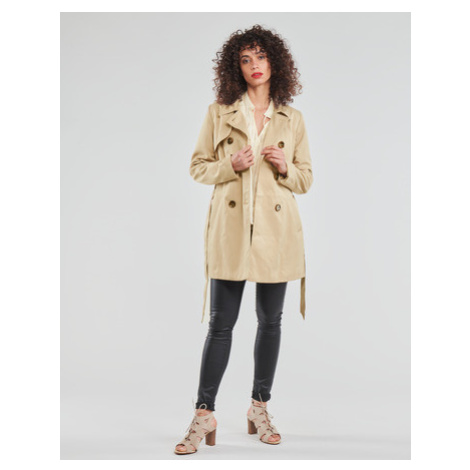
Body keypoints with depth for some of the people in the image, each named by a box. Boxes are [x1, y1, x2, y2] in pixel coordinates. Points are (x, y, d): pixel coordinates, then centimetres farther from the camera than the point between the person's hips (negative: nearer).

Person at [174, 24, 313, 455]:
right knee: (221, 322, -2)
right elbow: (198, 167, 8)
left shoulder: (292, 119, 9)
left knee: (270, 320, 8)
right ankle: (205, 414, 6)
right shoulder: (219, 113, 6)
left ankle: (260, 408, 22)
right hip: (231, 229, -2)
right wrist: (230, 166, -11)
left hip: (276, 229, 2)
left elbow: (306, 179, 13)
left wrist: (286, 168, -8)